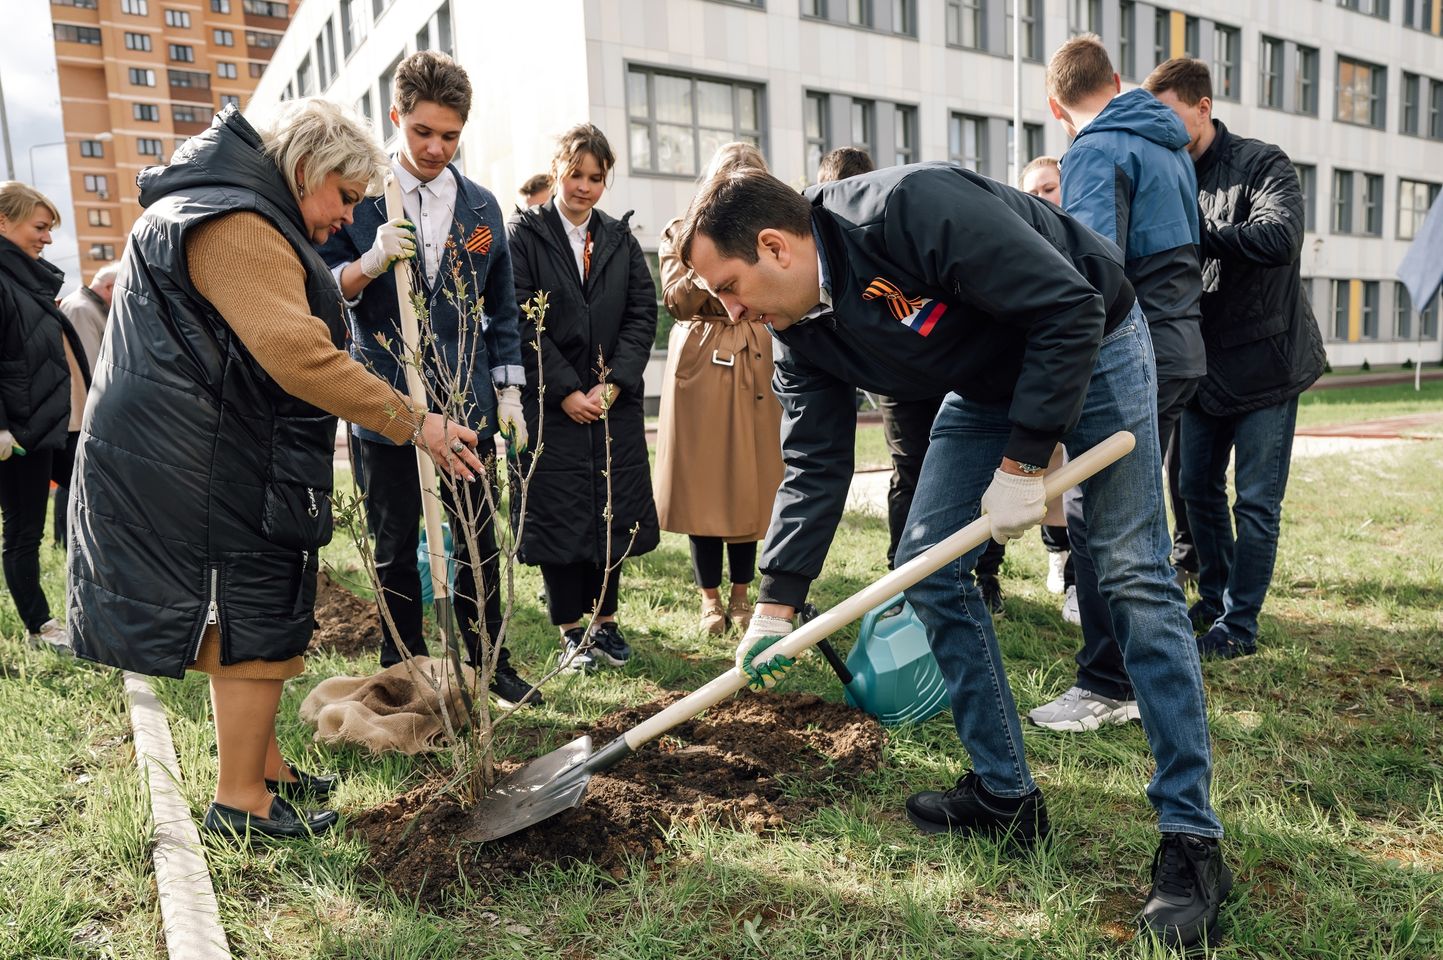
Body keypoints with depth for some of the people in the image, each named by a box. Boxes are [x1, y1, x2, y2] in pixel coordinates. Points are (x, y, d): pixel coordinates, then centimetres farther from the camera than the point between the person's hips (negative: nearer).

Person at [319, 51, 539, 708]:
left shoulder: (481, 206, 8)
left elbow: (501, 309, 13)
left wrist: (509, 391, 8)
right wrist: (370, 263, -21)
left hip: (467, 403, 2)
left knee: (479, 541, 8)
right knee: (395, 547, 9)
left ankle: (489, 665, 23)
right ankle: (402, 671, 24)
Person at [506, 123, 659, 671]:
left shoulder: (620, 239, 12)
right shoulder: (524, 235, 1)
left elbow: (643, 314, 5)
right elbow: (521, 322, -7)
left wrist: (612, 383, -8)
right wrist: (566, 391, -13)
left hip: (615, 400, 4)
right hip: (551, 402, -3)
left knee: (614, 513, 7)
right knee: (558, 515, 1)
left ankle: (605, 621, 21)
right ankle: (572, 633, 13)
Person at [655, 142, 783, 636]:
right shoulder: (682, 232, 8)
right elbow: (677, 301, -5)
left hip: (754, 368, 2)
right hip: (699, 368, -2)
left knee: (749, 482, 4)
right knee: (702, 483, 0)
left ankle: (741, 595, 18)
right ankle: (711, 599, 13)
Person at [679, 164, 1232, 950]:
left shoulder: (913, 208, -33)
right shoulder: (803, 335, -9)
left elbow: (1071, 308, -31)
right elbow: (814, 467, -4)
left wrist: (1024, 462, -28)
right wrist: (776, 605, -6)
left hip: (1091, 348, -7)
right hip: (988, 379, 7)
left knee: (1132, 576, -10)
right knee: (928, 565, -1)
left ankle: (1191, 840, 0)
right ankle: (1005, 796, 12)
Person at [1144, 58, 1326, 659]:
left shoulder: (1262, 164, -10)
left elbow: (1280, 237, -29)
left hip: (1265, 362, -5)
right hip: (1204, 362, 6)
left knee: (1255, 502, 0)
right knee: (1197, 488, 12)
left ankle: (1239, 625, 10)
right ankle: (1214, 598, 30)